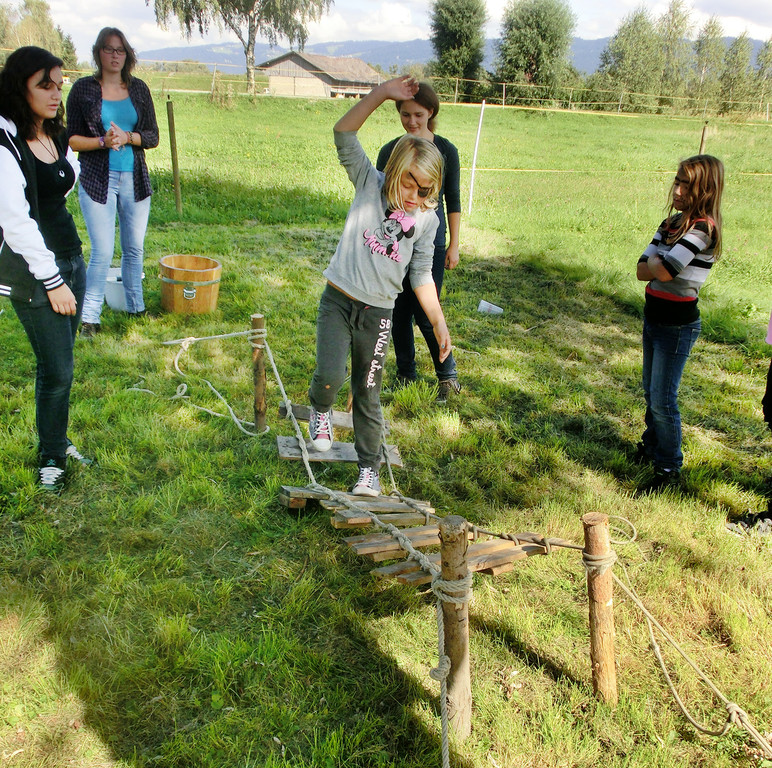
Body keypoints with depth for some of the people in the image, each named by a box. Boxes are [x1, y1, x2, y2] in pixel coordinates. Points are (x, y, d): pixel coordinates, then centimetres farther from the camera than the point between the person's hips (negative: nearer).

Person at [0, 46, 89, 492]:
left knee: (61, 363, 14)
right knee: (57, 370, -2)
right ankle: (51, 458, 17)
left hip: (71, 259, 7)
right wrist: (51, 281, -17)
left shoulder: (57, 136, 9)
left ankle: (57, 441, 30)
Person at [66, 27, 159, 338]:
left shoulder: (138, 89, 9)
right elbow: (72, 138, 0)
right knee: (102, 251, -8)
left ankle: (136, 308, 24)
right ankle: (89, 318, 2)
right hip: (97, 181, -3)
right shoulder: (83, 89, 1)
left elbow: (153, 137, 6)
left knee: (134, 248, 9)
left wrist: (127, 137, -12)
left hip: (135, 180, 3)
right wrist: (102, 141, -16)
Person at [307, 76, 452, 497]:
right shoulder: (370, 184, -3)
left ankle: (369, 469, 23)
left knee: (367, 394, 8)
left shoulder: (426, 220, 1)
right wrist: (380, 94, -24)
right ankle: (320, 411, 23)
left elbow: (421, 276, 6)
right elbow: (343, 134, -14)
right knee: (329, 376, -15)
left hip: (378, 312, 1)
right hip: (338, 300, -1)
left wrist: (439, 322, 0)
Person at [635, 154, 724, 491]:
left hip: (678, 324, -8)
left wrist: (655, 261, -6)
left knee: (663, 400, -3)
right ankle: (651, 445, 41)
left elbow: (663, 271, -26)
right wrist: (660, 265, -17)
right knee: (651, 393, 21)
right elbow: (642, 270, 0)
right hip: (654, 316, 8)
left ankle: (669, 469, 12)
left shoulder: (703, 228, -19)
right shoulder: (672, 223, 7)